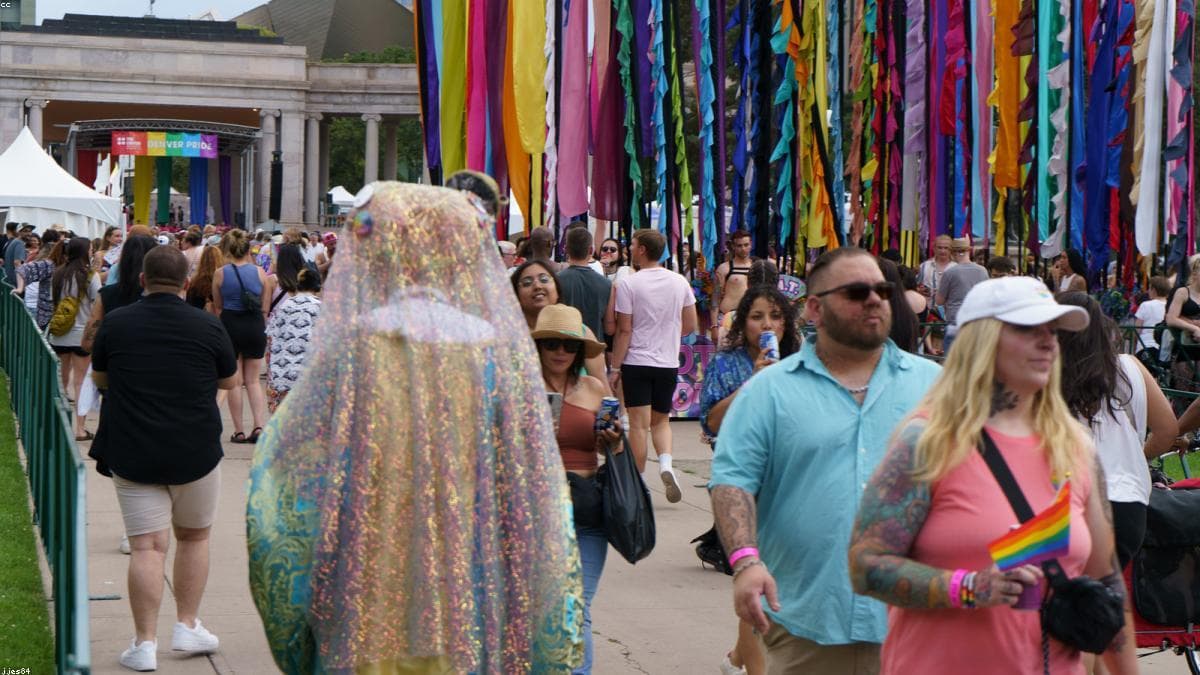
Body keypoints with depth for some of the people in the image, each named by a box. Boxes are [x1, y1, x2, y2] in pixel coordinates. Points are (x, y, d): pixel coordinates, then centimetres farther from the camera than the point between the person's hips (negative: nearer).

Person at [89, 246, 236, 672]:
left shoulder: (116, 324, -3)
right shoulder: (207, 326, -5)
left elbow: (100, 379, 11)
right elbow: (230, 380, 9)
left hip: (132, 453, 0)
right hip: (196, 452, 0)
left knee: (147, 546, 0)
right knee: (194, 536, 19)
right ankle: (188, 626, 21)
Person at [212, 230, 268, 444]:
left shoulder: (220, 274, -4)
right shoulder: (259, 272, -2)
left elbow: (218, 308, 2)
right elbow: (264, 306, 4)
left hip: (230, 324, -1)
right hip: (255, 326, 1)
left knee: (234, 381, 7)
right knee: (253, 380, 12)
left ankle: (239, 431, 7)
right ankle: (259, 425, -2)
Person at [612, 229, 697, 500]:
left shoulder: (628, 284, -10)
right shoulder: (680, 282, 3)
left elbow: (624, 330, -10)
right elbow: (690, 325, 8)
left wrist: (615, 368, -4)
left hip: (637, 362, -4)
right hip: (668, 363, 4)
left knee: (639, 424, 1)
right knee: (661, 420, 17)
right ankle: (666, 463, -7)